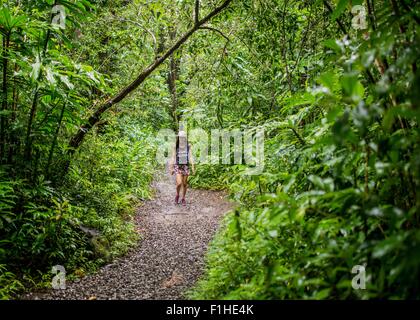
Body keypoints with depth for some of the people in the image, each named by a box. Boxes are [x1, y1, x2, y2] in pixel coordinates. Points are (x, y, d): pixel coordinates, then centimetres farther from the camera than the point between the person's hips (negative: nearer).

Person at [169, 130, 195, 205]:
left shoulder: (188, 146, -1)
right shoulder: (176, 146, -3)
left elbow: (190, 156, -1)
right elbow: (173, 157, 1)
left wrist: (193, 166, -8)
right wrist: (171, 168, 0)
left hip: (186, 166, 2)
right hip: (178, 166, -2)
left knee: (184, 184, 7)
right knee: (179, 183, -14)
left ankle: (183, 198, 25)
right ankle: (177, 195, 15)